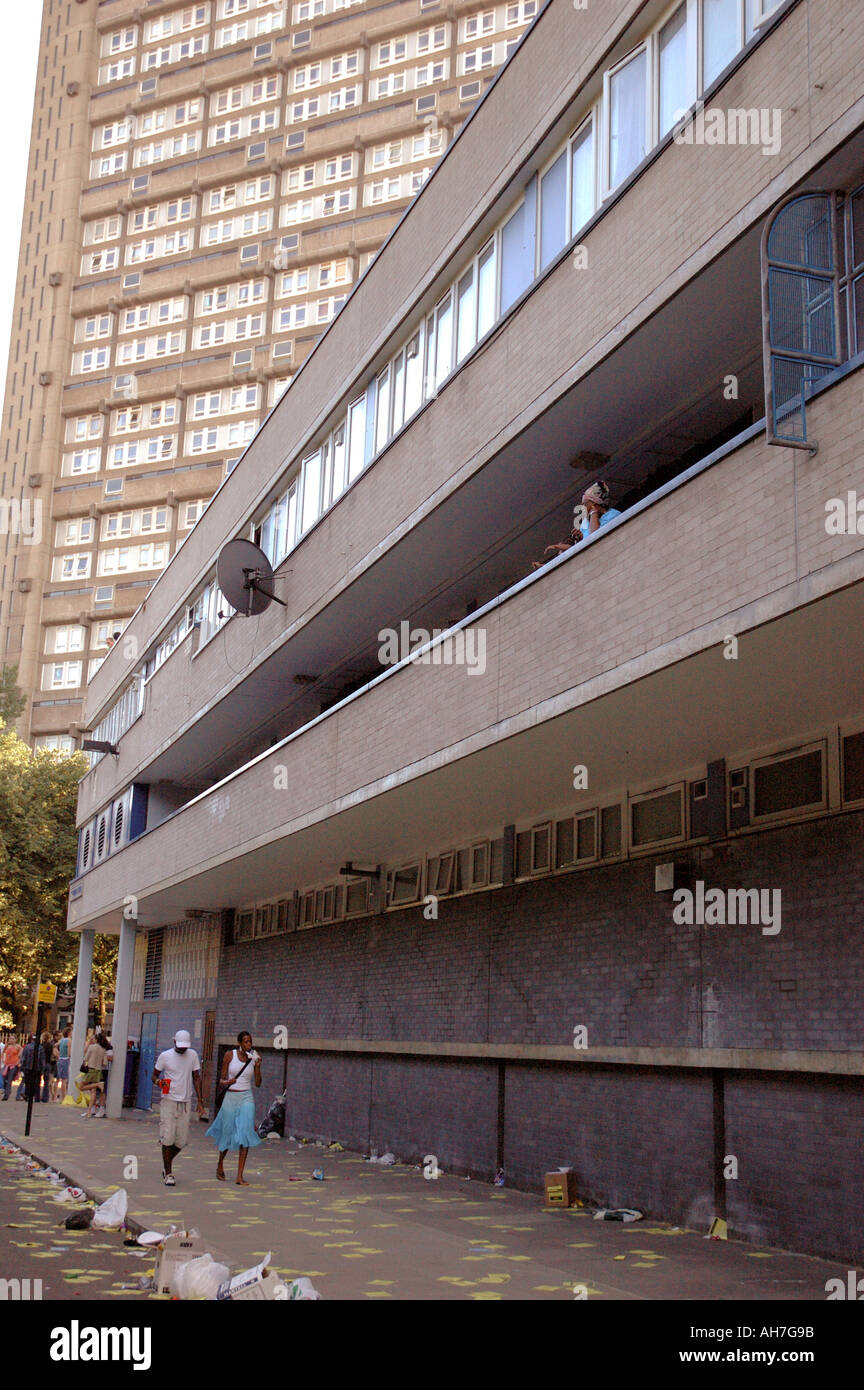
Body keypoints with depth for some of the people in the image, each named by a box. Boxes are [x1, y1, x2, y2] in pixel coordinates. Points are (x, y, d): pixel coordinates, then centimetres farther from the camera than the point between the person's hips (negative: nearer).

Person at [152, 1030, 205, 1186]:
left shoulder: (192, 1055, 5)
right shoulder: (165, 1056, -3)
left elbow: (196, 1078, 11)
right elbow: (154, 1075, 6)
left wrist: (200, 1101, 6)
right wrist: (159, 1081, -18)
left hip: (185, 1103, 3)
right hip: (169, 1101, -3)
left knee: (181, 1141, 4)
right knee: (168, 1138, -8)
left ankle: (166, 1163, 30)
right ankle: (168, 1174, 3)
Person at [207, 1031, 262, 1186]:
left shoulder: (254, 1057, 4)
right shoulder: (230, 1055, -2)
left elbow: (258, 1083, 4)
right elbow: (221, 1079, 2)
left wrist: (257, 1066, -10)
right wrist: (227, 1082, -20)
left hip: (247, 1099, 1)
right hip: (231, 1097, -1)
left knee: (245, 1135, -11)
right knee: (228, 1134, 7)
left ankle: (240, 1176, -8)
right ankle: (220, 1165, 36)